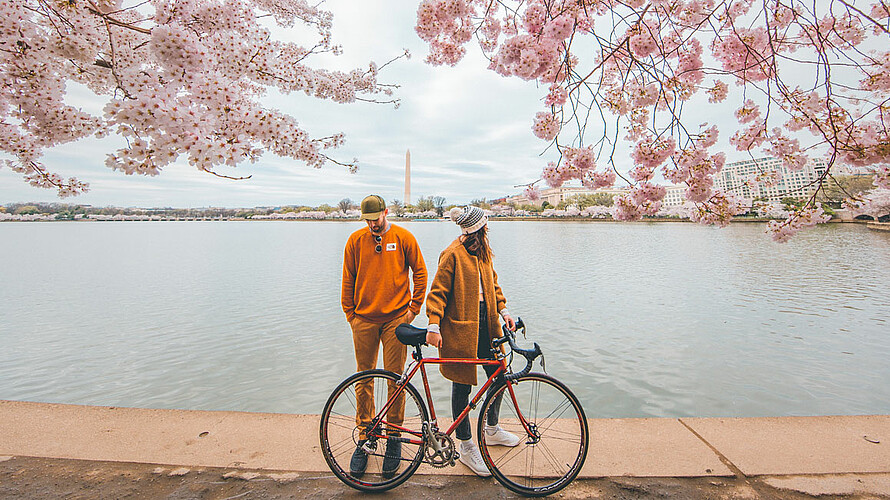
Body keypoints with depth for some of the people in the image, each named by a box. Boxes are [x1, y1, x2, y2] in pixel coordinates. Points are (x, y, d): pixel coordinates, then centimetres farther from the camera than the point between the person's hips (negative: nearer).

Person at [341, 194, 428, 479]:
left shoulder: (403, 238, 0)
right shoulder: (356, 240, 4)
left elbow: (420, 272, 6)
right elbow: (348, 279, 10)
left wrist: (414, 307, 3)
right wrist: (349, 313, 7)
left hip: (396, 319, -1)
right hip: (363, 320, 2)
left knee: (395, 380, 3)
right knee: (363, 380, 8)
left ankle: (393, 436, 21)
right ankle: (364, 437, 23)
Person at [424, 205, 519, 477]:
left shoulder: (483, 250, 11)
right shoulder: (453, 254, -14)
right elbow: (437, 292, -14)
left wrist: (503, 310, 7)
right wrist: (433, 326, -22)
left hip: (485, 323, 8)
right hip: (460, 327, -8)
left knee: (498, 375, 14)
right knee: (462, 385, 4)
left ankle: (492, 429, 39)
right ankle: (467, 448, 21)